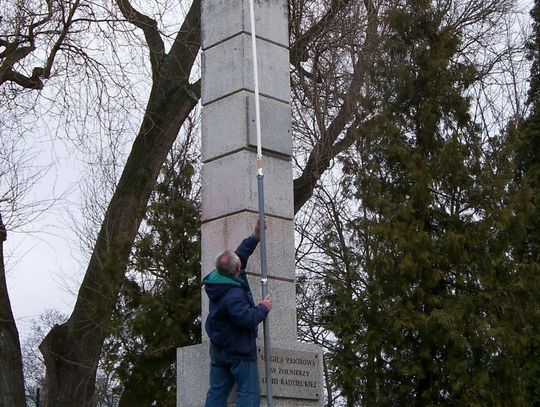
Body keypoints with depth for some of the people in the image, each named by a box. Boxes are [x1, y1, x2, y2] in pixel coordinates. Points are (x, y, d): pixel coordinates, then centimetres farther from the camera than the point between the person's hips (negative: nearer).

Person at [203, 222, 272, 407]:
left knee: (217, 392, 9)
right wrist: (264, 308, -13)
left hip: (218, 348, 9)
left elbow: (240, 254, 13)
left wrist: (255, 237, 14)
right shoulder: (233, 295, -25)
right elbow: (246, 318, -29)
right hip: (239, 350, -9)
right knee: (249, 392, -5)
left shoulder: (217, 278, 3)